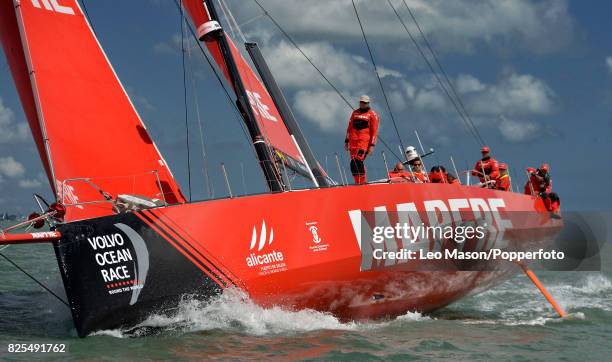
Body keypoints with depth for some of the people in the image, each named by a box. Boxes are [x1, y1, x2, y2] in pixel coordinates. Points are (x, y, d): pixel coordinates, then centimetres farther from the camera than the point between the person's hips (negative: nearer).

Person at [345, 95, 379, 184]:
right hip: (353, 142, 5)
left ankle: (360, 182, -15)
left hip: (364, 142, -5)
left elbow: (374, 131, -1)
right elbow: (349, 128, 21)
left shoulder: (372, 114, 3)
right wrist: (346, 141, 16)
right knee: (354, 163, 3)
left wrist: (372, 145, -8)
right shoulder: (355, 113, 18)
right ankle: (362, 181, 13)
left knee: (357, 162, -18)